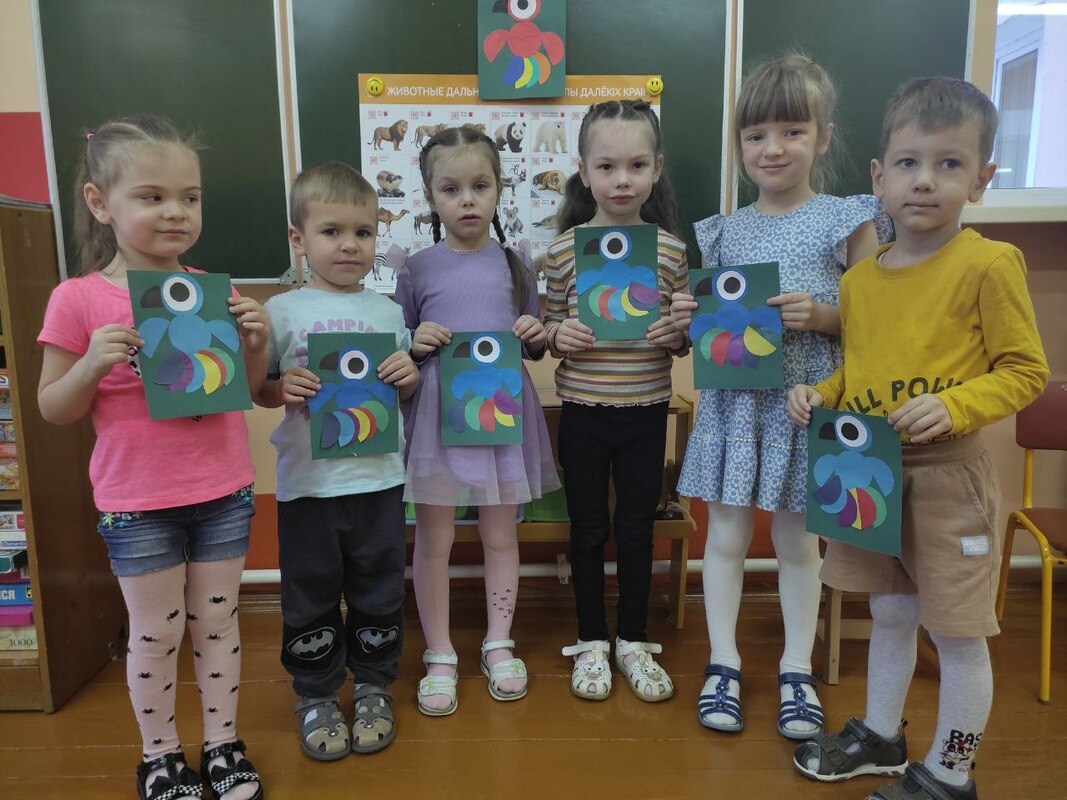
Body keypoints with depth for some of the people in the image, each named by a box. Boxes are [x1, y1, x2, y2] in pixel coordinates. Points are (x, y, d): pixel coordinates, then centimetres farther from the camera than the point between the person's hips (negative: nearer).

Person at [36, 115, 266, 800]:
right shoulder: (79, 300, -8)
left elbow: (248, 390, 8)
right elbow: (54, 409, -2)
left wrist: (256, 343, -11)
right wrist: (92, 364, -21)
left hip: (223, 492, 2)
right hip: (137, 503, -2)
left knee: (217, 621, 15)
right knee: (156, 633, 12)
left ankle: (224, 744, 34)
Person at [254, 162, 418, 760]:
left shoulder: (388, 311, 4)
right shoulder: (282, 311, -2)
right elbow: (259, 389, 3)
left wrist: (409, 375, -9)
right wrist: (284, 389, -17)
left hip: (378, 479, 2)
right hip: (307, 482, -1)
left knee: (378, 592, 14)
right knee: (310, 597, 13)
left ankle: (373, 685, 35)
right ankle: (317, 695, 33)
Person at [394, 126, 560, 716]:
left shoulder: (514, 264, 6)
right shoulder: (417, 269, 1)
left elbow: (536, 347, 12)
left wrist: (536, 335, -10)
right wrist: (416, 343, -14)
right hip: (438, 415, -1)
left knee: (501, 535, 12)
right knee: (434, 540, 6)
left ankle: (498, 645, 31)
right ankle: (439, 656, 24)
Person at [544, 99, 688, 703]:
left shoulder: (671, 247, 0)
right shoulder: (565, 247, -4)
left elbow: (684, 332, 8)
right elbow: (547, 325, 5)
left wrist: (676, 335, -14)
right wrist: (557, 335, -17)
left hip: (646, 410, 1)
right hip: (582, 410, 0)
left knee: (637, 528, 12)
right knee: (589, 529, 12)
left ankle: (634, 642, 32)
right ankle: (591, 643, 31)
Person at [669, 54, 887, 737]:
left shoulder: (847, 221, -2)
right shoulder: (723, 231, 7)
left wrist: (820, 315, -19)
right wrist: (689, 316, -8)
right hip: (734, 399, 2)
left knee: (798, 540, 11)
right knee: (727, 535, 8)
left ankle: (797, 669, 29)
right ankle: (724, 663, 25)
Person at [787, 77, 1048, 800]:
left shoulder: (989, 265, -10)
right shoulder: (859, 279, 6)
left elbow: (1025, 370, -8)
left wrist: (955, 406, -24)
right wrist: (821, 395, -2)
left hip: (946, 475, -5)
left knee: (958, 632, 7)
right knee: (889, 614, 21)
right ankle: (881, 737, 40)